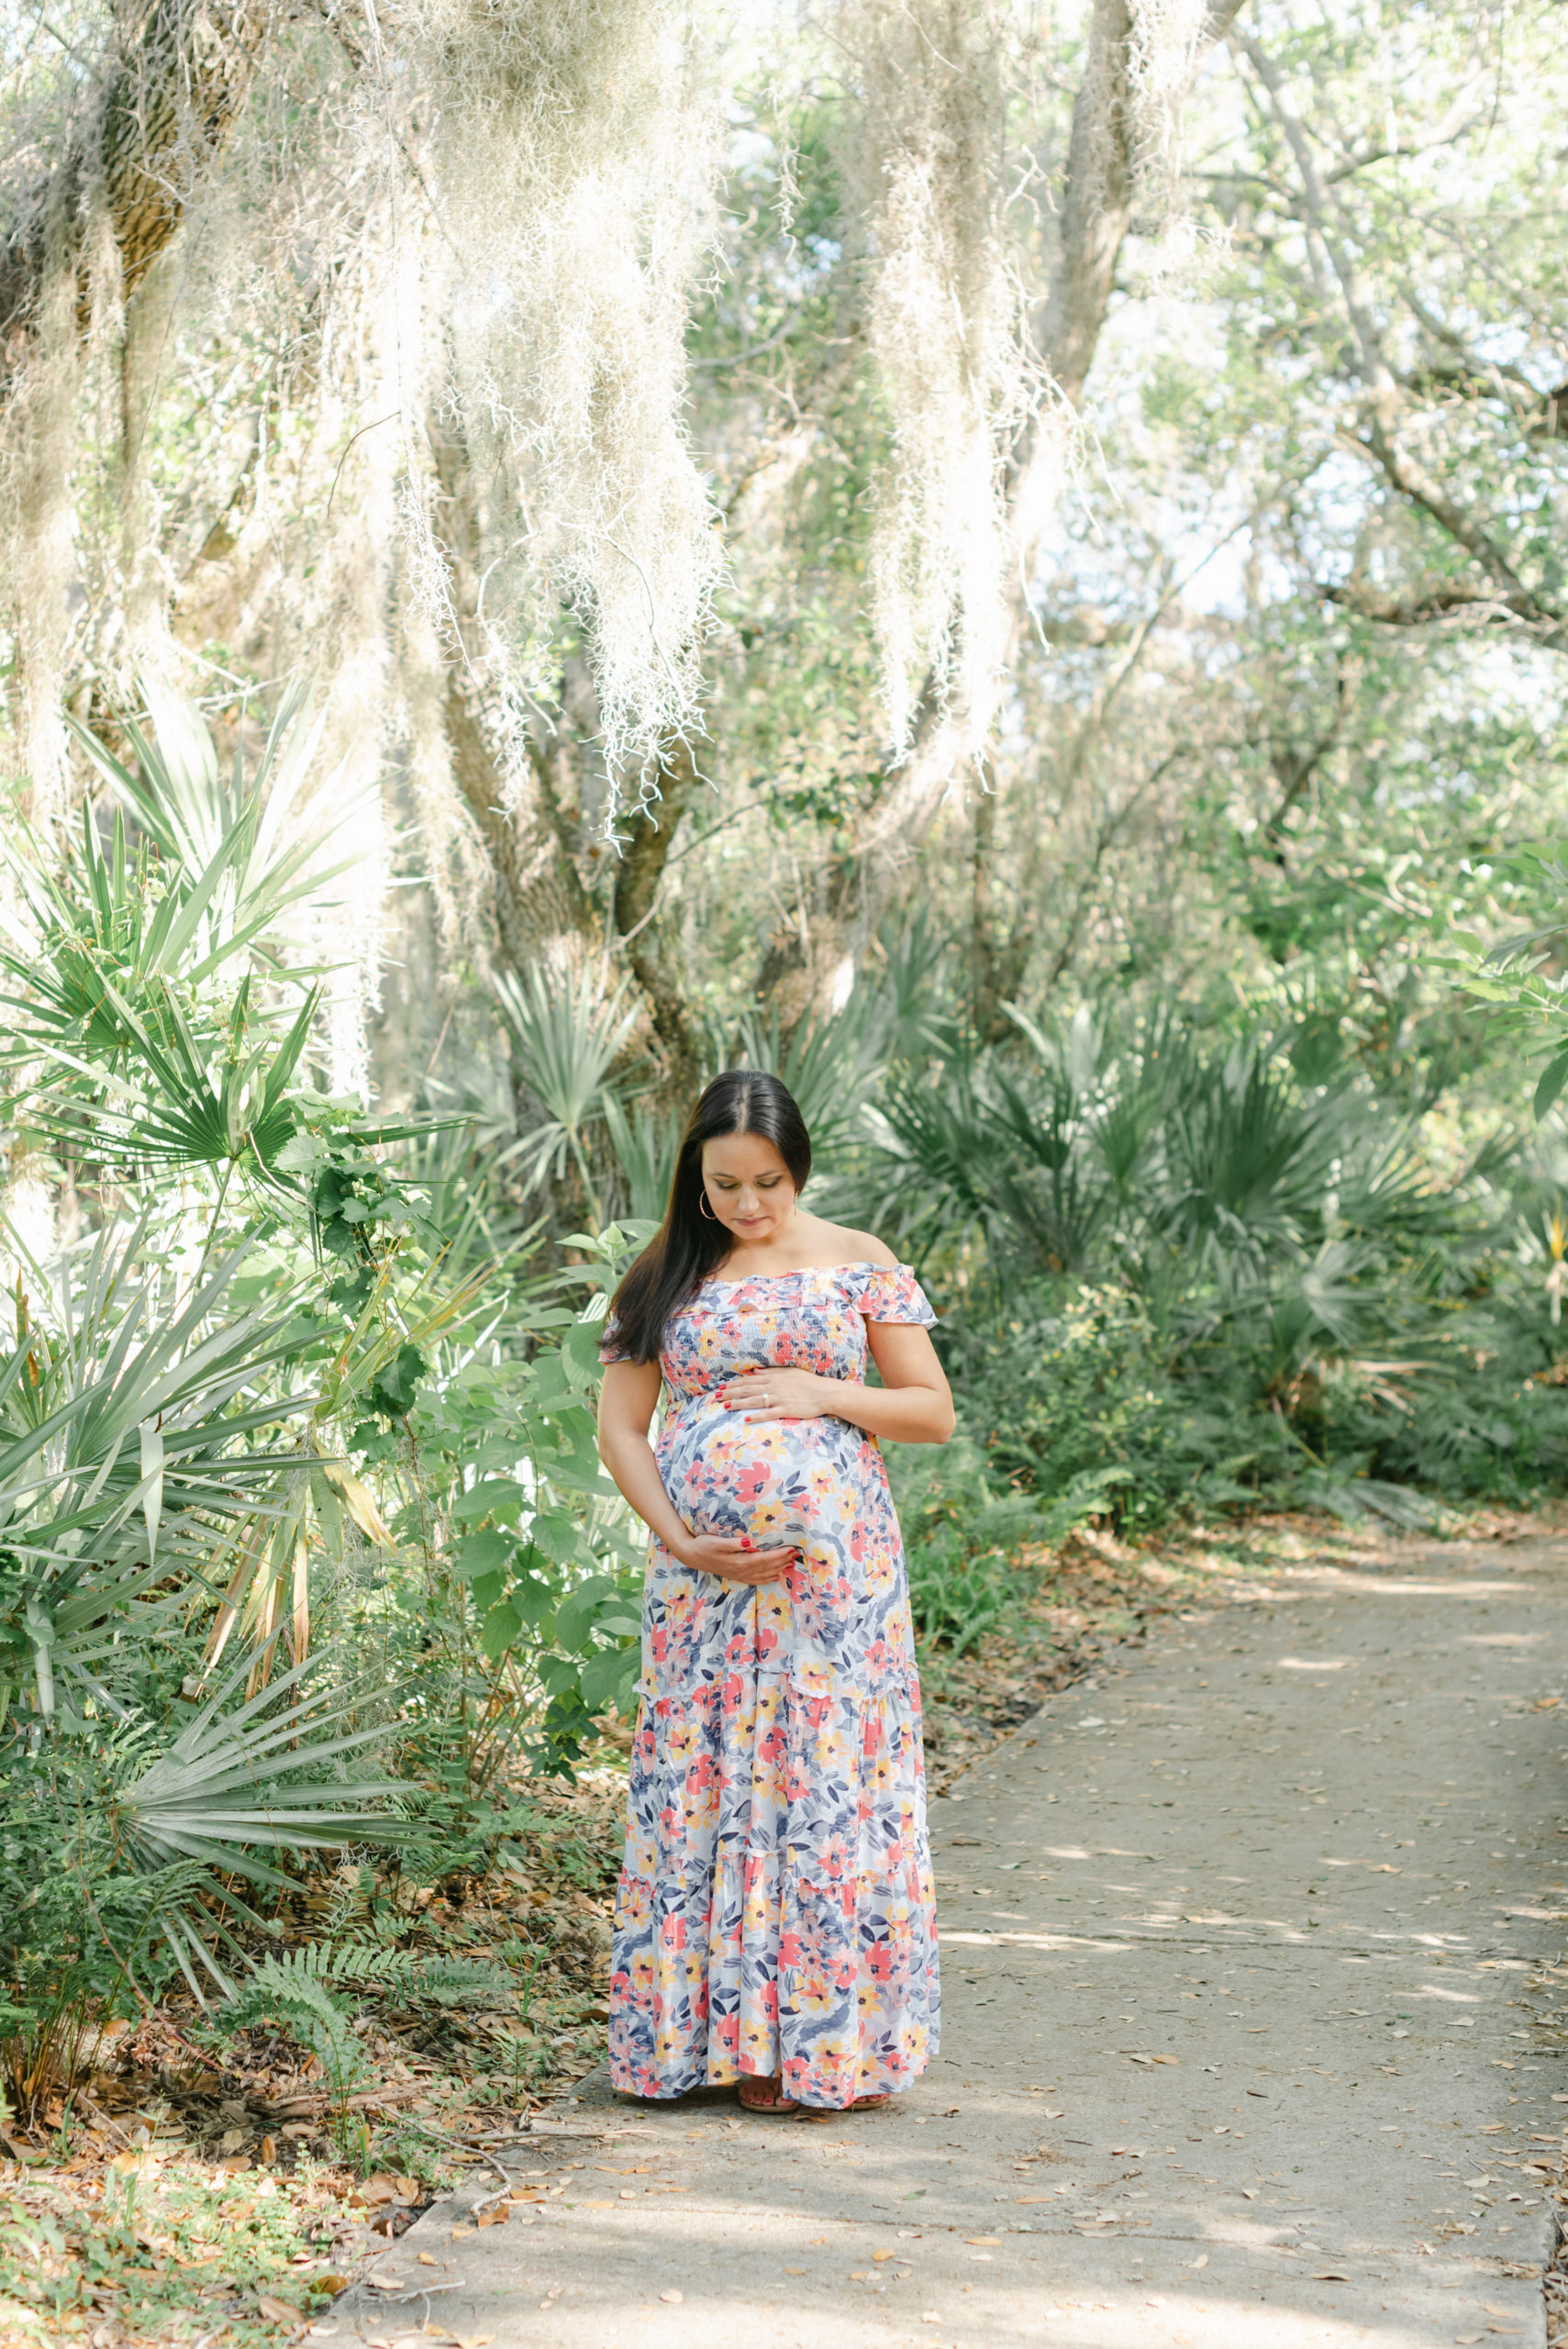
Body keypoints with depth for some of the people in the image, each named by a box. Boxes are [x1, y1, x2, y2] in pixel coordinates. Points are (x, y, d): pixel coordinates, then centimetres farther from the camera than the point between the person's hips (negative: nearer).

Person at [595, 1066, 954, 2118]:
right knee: (702, 1783, 0)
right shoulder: (667, 1276, 8)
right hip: (703, 1571, 2)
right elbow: (621, 1425, 7)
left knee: (829, 1781, -4)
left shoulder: (859, 1264, 4)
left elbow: (934, 1412, 6)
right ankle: (726, 2036, 9)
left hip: (835, 1567, -2)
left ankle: (832, 2045, 3)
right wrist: (679, 1538, -6)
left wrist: (824, 1393, -10)